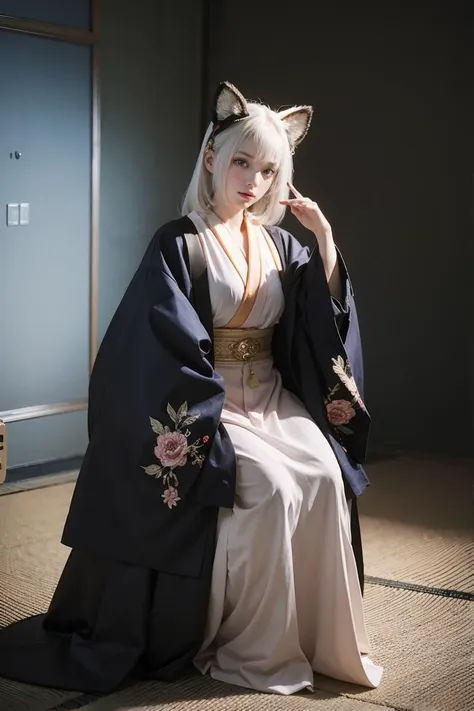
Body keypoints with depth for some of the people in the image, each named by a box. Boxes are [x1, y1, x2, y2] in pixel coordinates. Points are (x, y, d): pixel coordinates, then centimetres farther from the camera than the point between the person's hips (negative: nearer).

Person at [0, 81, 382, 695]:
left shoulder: (280, 244, 10)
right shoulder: (179, 244, -7)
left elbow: (325, 323, 5)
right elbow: (171, 347, -13)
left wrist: (326, 241, -5)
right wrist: (218, 418, -20)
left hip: (273, 397, 5)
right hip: (202, 405, -5)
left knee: (324, 475, -21)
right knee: (270, 488, -27)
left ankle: (318, 636, -7)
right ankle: (252, 651, -10)